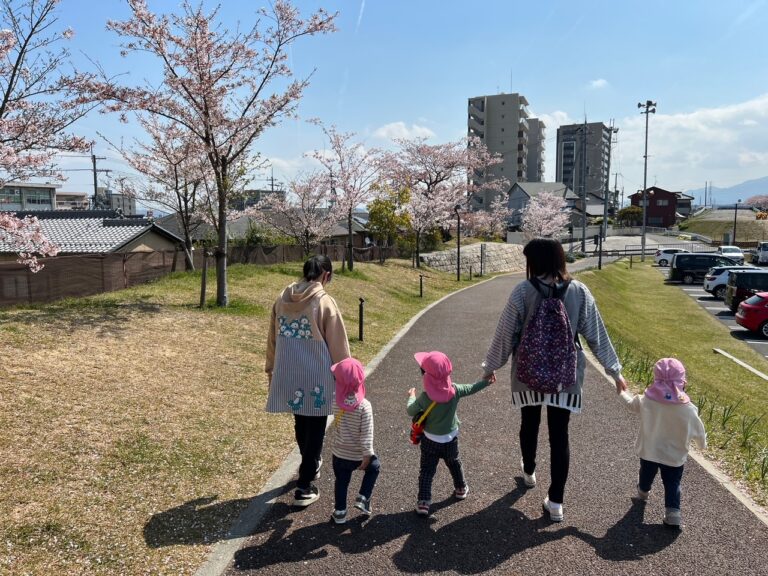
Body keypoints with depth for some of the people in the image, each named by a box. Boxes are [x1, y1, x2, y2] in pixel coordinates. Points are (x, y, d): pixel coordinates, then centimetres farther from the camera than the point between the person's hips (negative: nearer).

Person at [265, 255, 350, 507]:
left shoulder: (282, 299, 0)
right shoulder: (324, 302, -15)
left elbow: (273, 338, 9)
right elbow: (338, 345, -10)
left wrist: (271, 368, 21)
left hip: (288, 375, 6)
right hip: (317, 377, -5)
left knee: (301, 424, 24)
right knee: (315, 429, 7)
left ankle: (310, 465, 46)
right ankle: (304, 488, 11)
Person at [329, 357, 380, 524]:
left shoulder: (336, 402, -16)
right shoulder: (364, 406, -24)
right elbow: (367, 434, -21)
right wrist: (367, 455, -13)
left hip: (339, 453, 2)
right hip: (359, 455, -2)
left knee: (341, 482, 22)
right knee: (374, 467, 28)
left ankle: (340, 512, 32)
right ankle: (363, 498, 22)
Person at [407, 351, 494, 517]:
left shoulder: (424, 397, -25)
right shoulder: (454, 390, -18)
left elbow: (411, 412, -10)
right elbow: (471, 388, -1)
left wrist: (411, 397, 9)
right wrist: (486, 380, 16)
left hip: (430, 440, -3)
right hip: (451, 438, 3)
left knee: (427, 471, 8)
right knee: (454, 464, 27)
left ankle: (423, 502, 6)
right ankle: (461, 489, 46)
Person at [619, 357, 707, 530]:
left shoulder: (646, 401, -18)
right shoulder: (688, 409, -20)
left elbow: (631, 403, 4)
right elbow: (698, 430, -5)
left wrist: (623, 392, 26)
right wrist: (703, 443, 17)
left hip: (648, 452, 3)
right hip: (674, 456, -2)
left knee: (646, 474, 27)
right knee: (672, 484, 12)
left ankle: (643, 492, 54)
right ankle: (672, 513, 6)